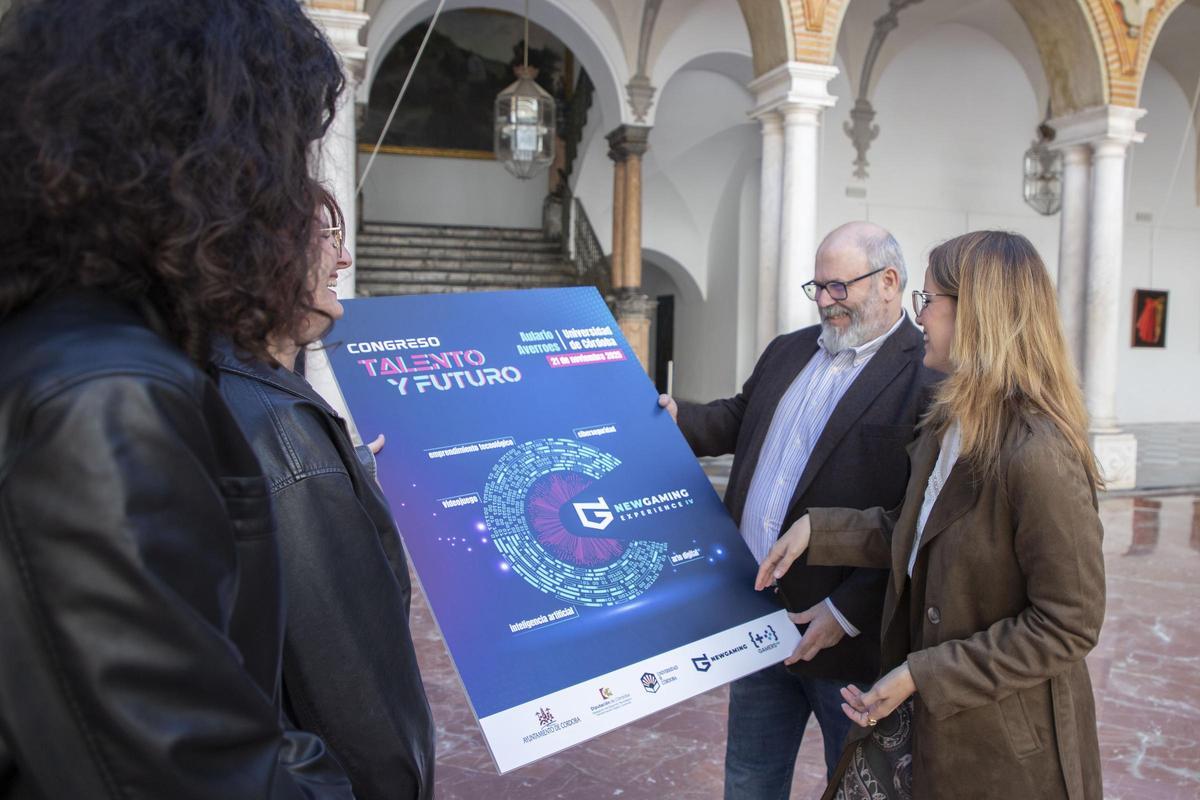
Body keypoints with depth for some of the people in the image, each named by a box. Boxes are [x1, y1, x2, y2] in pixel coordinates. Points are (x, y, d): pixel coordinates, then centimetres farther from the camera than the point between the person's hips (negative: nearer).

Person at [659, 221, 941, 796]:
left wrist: (847, 611, -21)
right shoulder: (787, 351, 10)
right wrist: (676, 418, 2)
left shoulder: (928, 377, -16)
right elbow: (739, 419, 22)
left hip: (852, 637, -6)